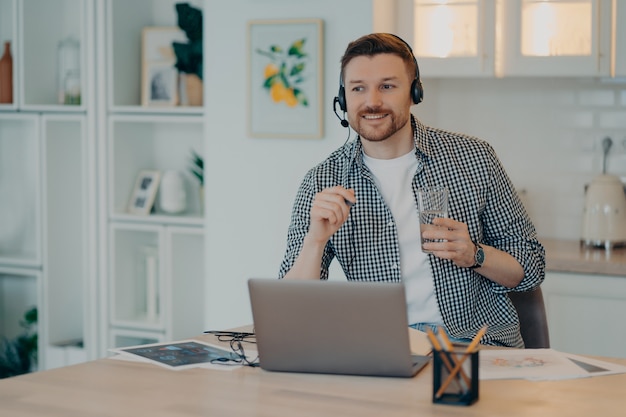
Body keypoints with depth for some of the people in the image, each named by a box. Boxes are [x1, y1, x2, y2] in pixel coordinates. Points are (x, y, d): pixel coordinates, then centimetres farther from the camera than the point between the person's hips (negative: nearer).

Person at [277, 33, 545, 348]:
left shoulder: (474, 158, 1)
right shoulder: (321, 185, 2)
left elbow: (532, 269, 8)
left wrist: (474, 256, -12)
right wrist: (316, 240, -20)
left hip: (479, 343, 0)